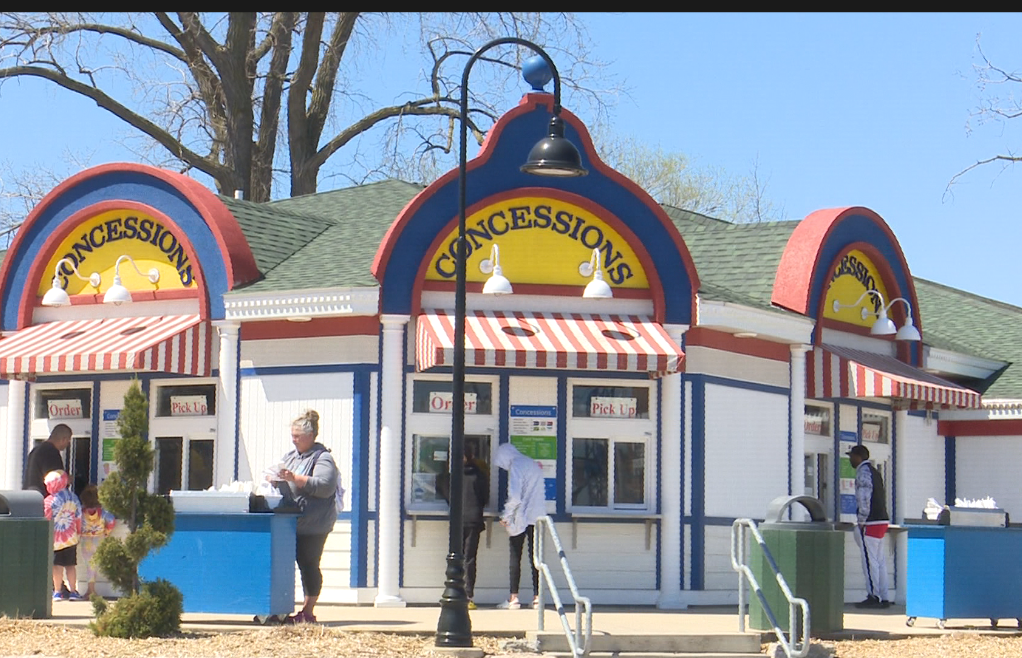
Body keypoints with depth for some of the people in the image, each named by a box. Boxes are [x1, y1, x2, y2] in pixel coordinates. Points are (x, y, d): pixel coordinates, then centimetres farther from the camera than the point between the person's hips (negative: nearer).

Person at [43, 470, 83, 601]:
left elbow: (46, 520, -11)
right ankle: (73, 592, 10)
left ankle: (57, 592, -1)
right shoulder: (73, 497, 5)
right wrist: (78, 533, 20)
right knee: (70, 565, 10)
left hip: (56, 538, -5)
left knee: (57, 565, -1)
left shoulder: (50, 500, -12)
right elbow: (78, 518, 11)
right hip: (71, 537, 5)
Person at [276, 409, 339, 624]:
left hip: (312, 525, -7)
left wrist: (295, 478, -25)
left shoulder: (322, 458, -5)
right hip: (291, 523, 7)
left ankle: (307, 611, 1)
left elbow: (325, 486, -19)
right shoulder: (290, 457, 20)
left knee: (309, 565, -4)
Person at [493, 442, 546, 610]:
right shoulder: (534, 465, 16)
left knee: (515, 558, -1)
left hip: (520, 519, -6)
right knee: (535, 558, 7)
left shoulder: (515, 466, -8)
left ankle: (513, 598, -4)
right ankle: (537, 596, 2)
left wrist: (506, 516, -7)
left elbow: (514, 497, -16)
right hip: (537, 517, 6)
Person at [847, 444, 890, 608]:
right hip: (882, 520, 10)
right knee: (880, 561, 10)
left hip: (871, 522, -10)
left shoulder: (863, 472, -9)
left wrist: (861, 521, -15)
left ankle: (874, 596, -8)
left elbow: (864, 497, -18)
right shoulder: (874, 471, 20)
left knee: (870, 560, -7)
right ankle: (883, 598, 10)